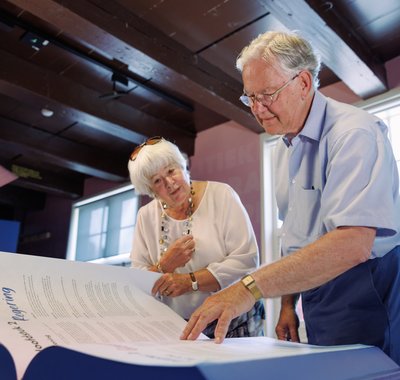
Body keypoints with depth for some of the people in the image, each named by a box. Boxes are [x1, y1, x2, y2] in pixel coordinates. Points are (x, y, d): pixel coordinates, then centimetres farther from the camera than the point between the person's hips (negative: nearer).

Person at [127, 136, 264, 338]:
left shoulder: (220, 195, -6)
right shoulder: (146, 217, 3)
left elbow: (247, 259, -13)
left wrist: (189, 281, -17)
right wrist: (164, 266, -15)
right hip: (179, 330, 3)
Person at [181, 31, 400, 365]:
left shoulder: (355, 132, -18)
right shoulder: (285, 148, 10)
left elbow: (353, 243, -32)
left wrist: (252, 286, -35)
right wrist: (288, 304, 10)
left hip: (366, 297, -7)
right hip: (315, 293, 8)